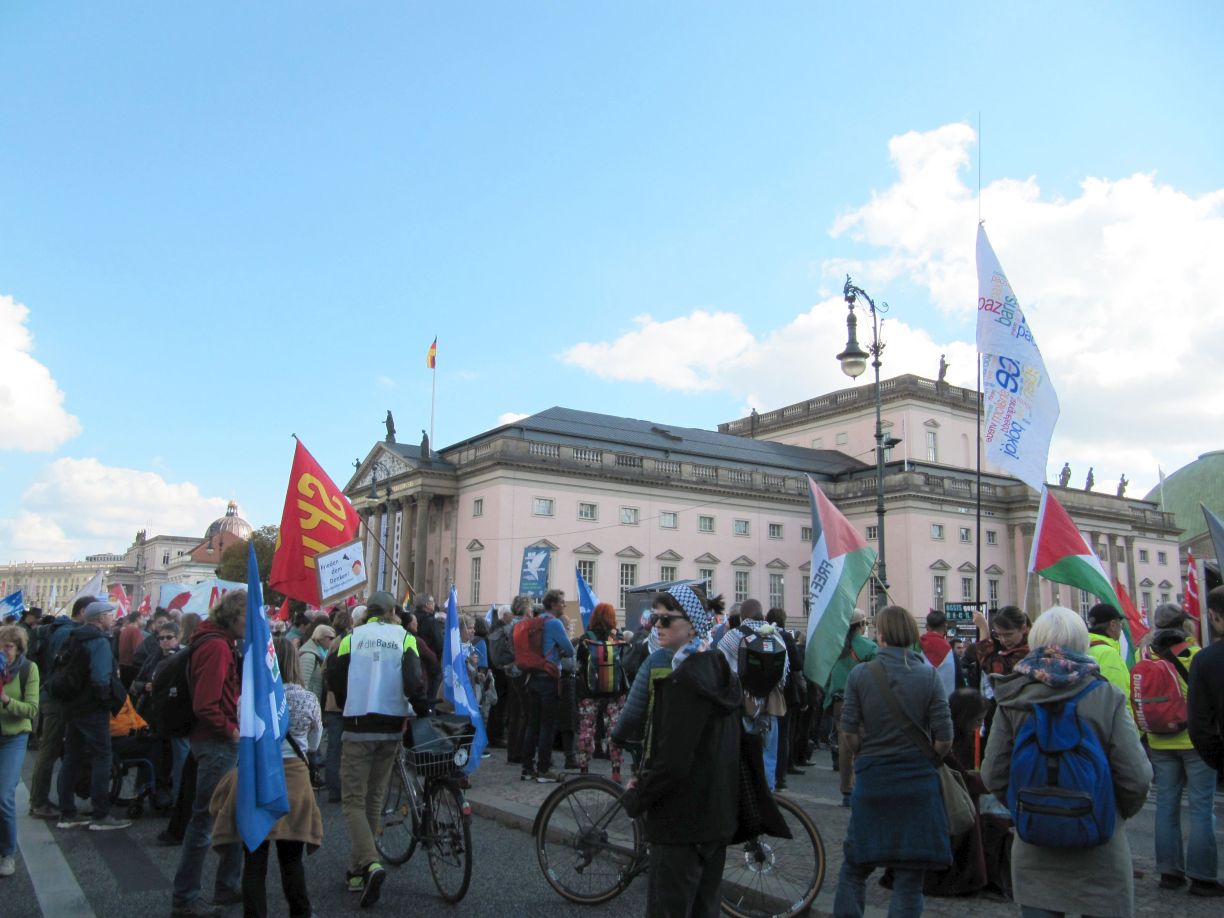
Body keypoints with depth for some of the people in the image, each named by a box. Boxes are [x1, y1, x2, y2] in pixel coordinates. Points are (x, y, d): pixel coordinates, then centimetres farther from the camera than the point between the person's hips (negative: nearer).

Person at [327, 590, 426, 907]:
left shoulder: (351, 637, 0)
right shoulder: (405, 638, 0)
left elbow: (335, 681, 1)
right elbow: (414, 681, -11)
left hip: (358, 729, -2)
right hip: (391, 729, 2)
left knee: (353, 801, 3)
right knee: (374, 800, 15)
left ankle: (371, 863, -17)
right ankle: (357, 872, 21)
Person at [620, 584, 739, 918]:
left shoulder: (685, 678, -21)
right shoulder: (719, 670, 7)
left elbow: (673, 759, -25)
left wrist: (637, 797, -10)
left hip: (682, 818, -9)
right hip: (717, 813, 9)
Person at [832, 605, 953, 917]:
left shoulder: (859, 675, -6)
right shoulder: (929, 676, -6)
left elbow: (848, 733, -6)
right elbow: (944, 739, -8)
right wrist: (923, 759, 11)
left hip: (871, 783, 0)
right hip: (919, 784, 0)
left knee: (854, 869, 16)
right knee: (909, 879, 10)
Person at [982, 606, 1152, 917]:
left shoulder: (1012, 699, -5)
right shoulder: (1107, 697, -10)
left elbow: (993, 774, -4)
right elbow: (1136, 776, -10)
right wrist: (1119, 812, 10)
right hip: (1099, 856, -1)